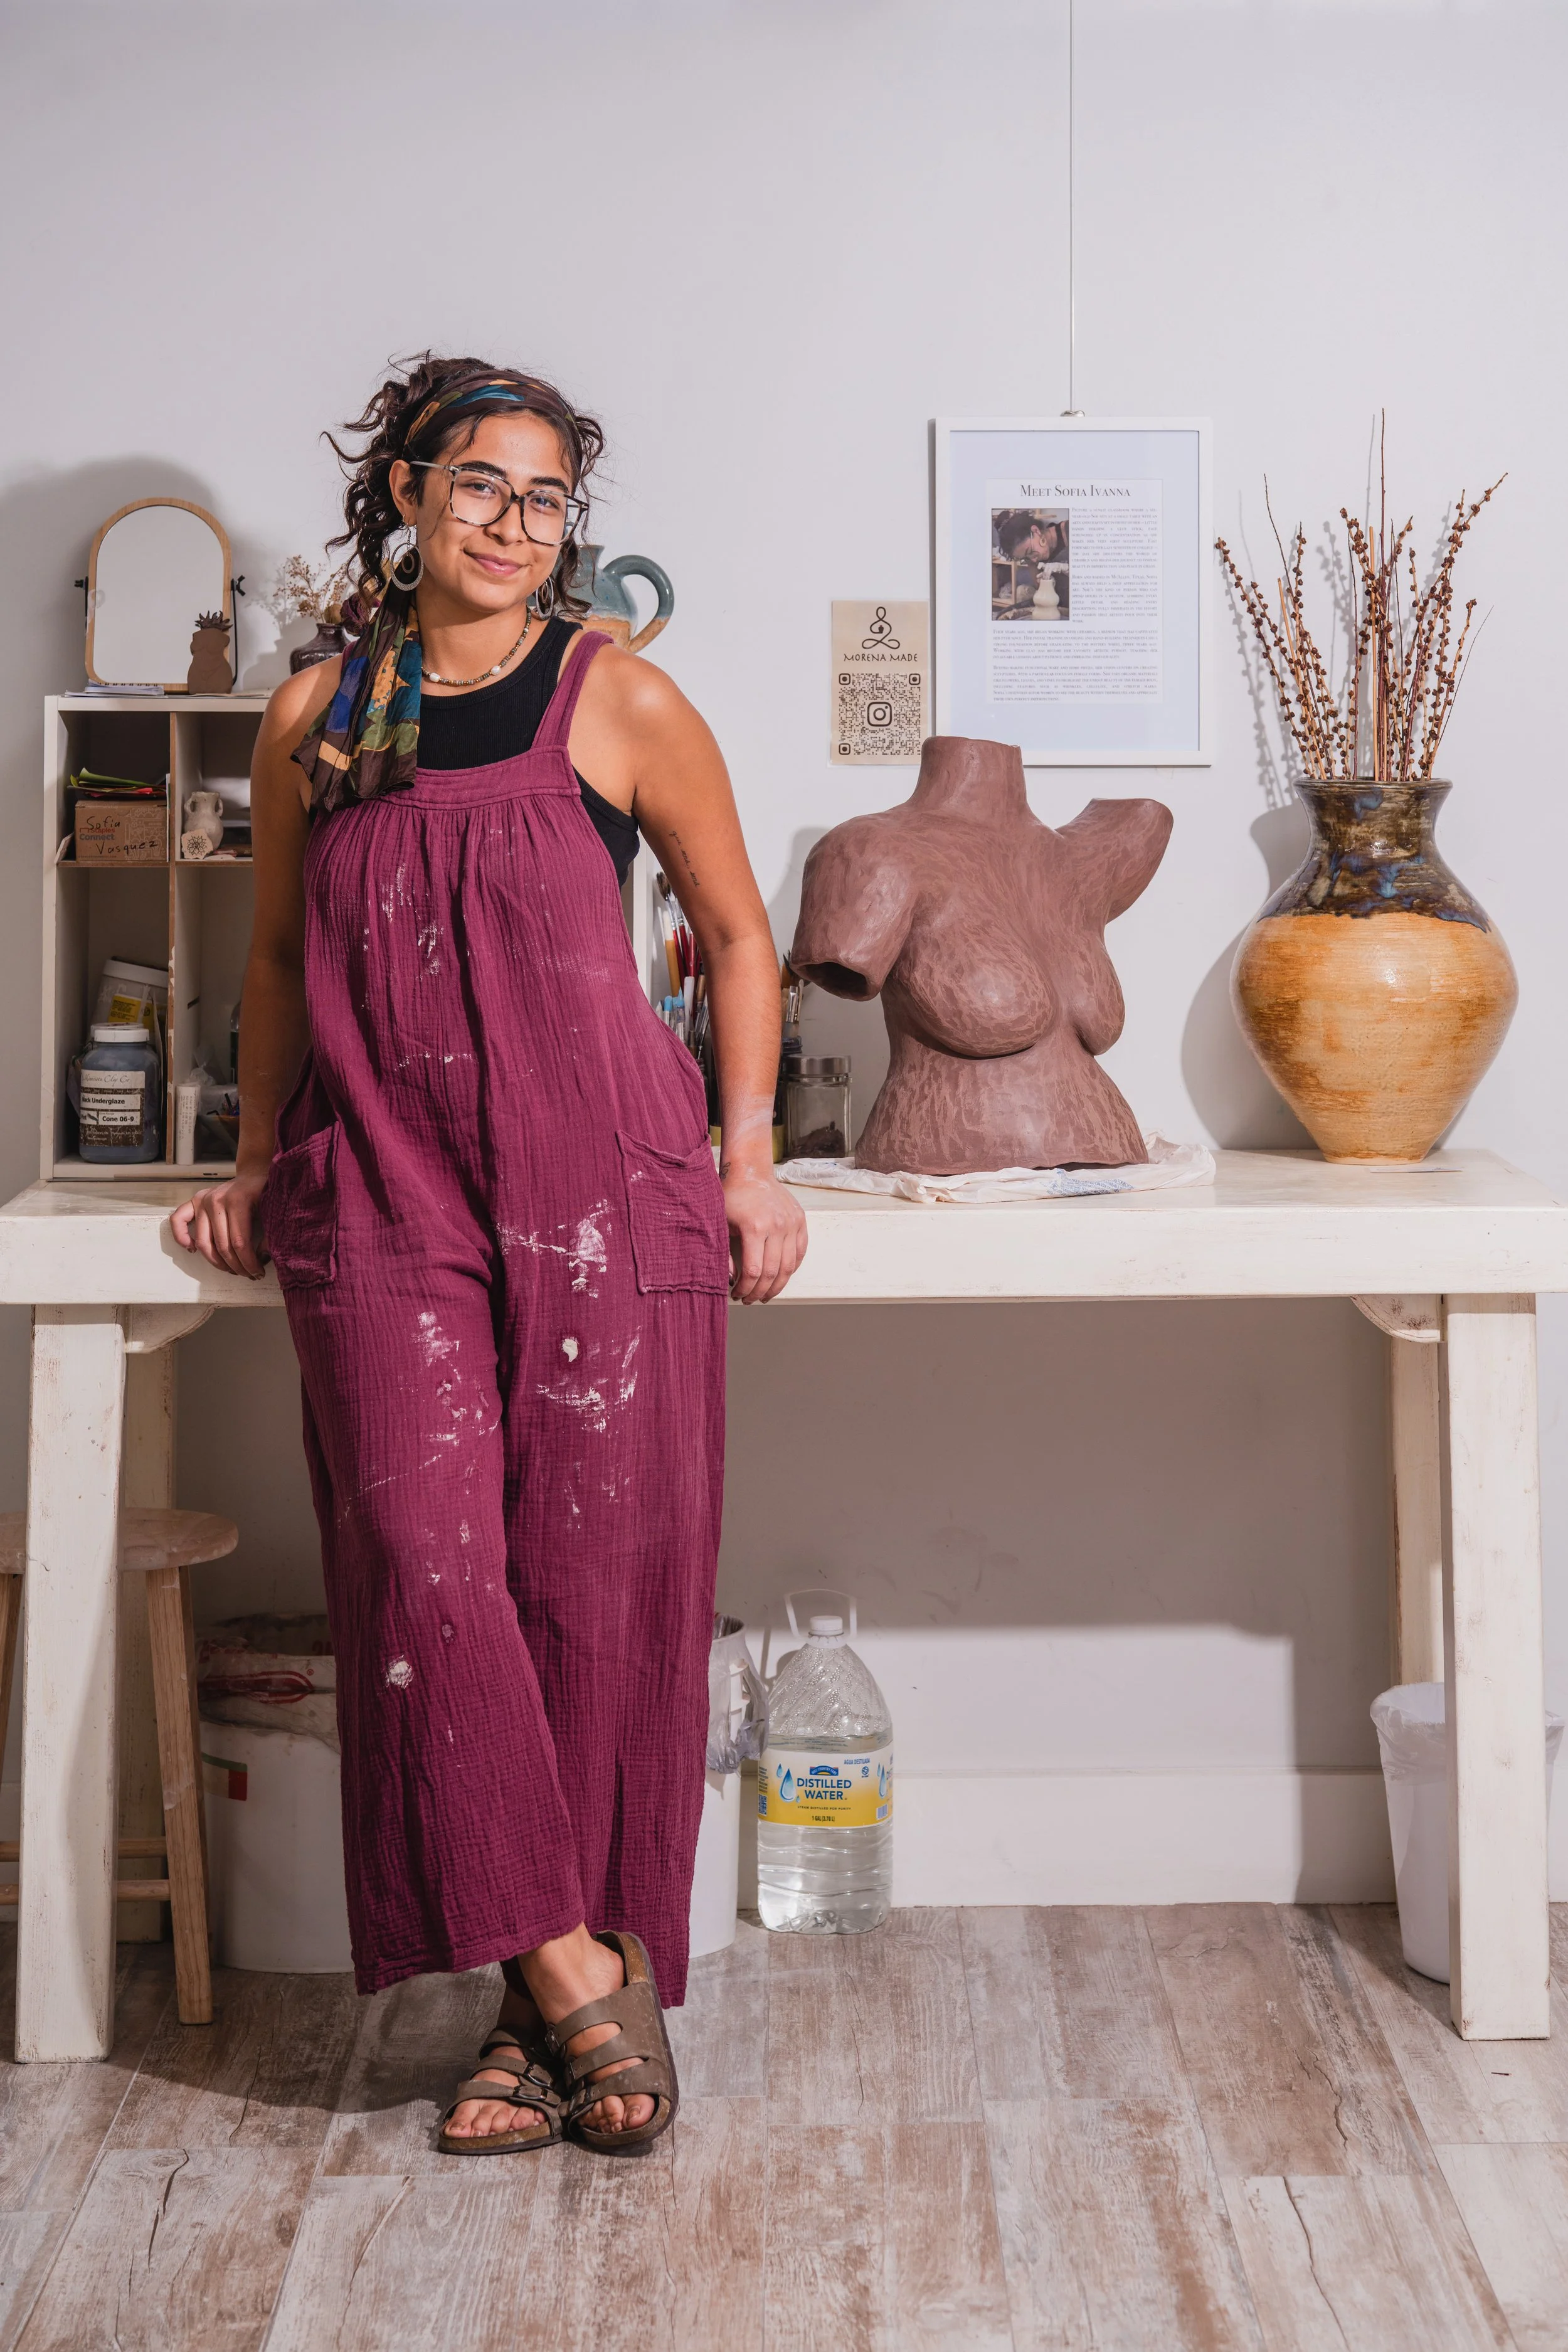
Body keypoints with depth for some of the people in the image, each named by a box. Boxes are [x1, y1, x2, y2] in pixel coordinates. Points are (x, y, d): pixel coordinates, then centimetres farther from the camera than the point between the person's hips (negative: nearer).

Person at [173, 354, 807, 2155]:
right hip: (382, 1193, 2)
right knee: (422, 1550, -12)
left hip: (602, 1186, -2)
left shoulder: (620, 702, 4)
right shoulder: (311, 717, 12)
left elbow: (734, 931, 11)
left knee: (598, 1578, -2)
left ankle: (562, 1992, 11)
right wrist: (255, 1161, 19)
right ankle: (567, 1963, -1)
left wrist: (748, 1156, 4)